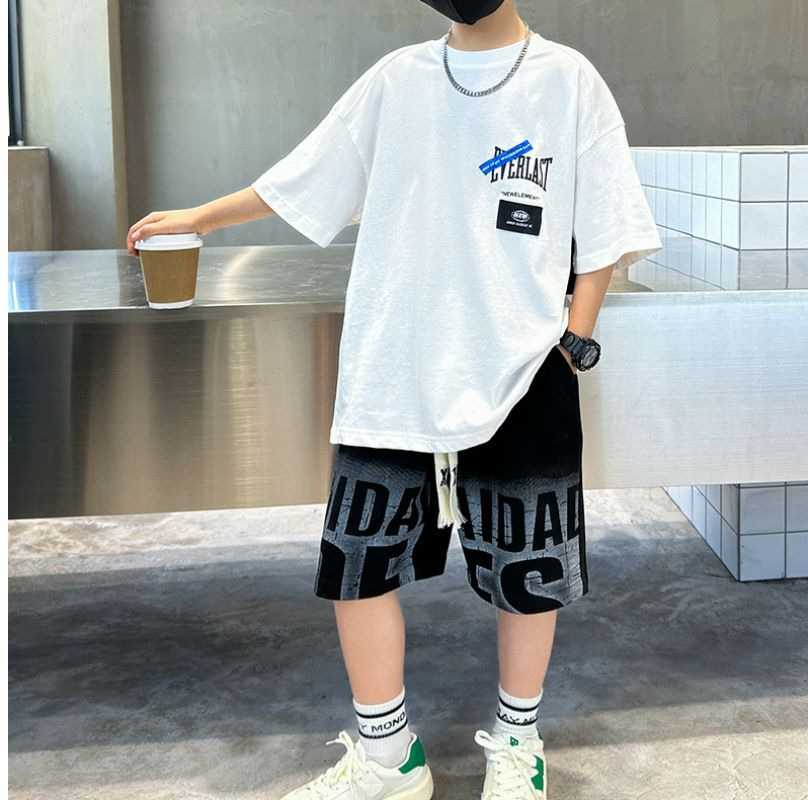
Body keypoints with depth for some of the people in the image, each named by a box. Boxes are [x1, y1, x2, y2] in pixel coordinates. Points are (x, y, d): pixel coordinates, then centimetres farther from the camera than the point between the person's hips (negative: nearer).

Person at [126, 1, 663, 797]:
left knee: (526, 564, 9)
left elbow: (602, 231, 1)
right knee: (358, 556, 4)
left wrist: (572, 343, -5)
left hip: (522, 374, -2)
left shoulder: (569, 81, 0)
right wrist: (197, 218, 18)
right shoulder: (396, 78, 7)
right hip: (392, 371, 3)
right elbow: (301, 179, 14)